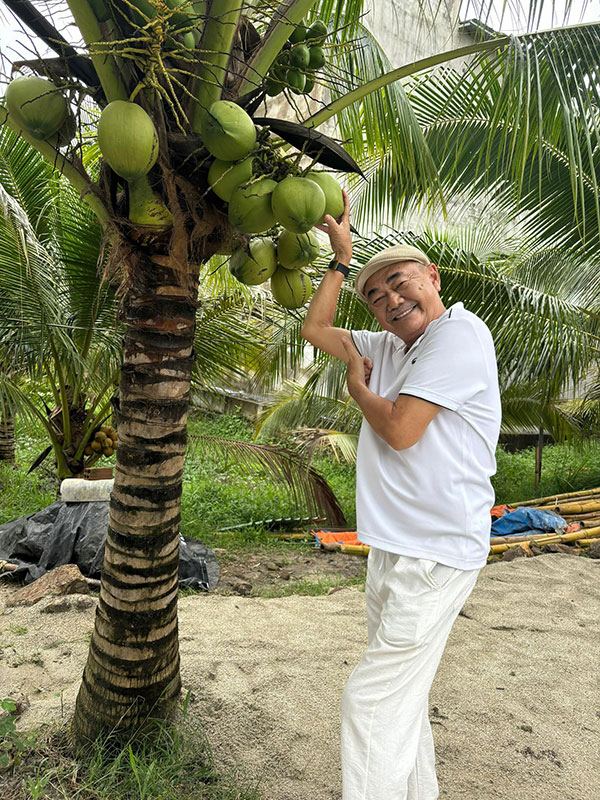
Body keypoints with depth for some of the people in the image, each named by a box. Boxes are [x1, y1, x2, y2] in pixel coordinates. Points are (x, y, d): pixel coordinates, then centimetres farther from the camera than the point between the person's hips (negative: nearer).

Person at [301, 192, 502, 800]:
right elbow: (315, 329, 22)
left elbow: (400, 431, -20)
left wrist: (358, 387, -1)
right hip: (395, 546, 9)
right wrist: (341, 258, 18)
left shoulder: (459, 334, -13)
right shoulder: (389, 348, 13)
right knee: (401, 696, 20)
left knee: (373, 699, -5)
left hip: (435, 554, -9)